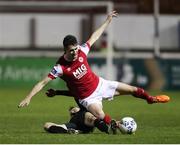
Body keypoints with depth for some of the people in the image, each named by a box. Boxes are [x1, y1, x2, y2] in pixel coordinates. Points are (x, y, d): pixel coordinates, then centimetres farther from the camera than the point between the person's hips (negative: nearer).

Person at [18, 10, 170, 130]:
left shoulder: (81, 51, -14)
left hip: (100, 84, 5)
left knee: (132, 90, 12)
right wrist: (28, 98, -34)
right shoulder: (60, 67, -26)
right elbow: (43, 83, -26)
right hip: (87, 97, -5)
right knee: (101, 116, -32)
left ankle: (150, 98, 40)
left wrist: (108, 21, 9)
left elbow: (94, 37, 2)